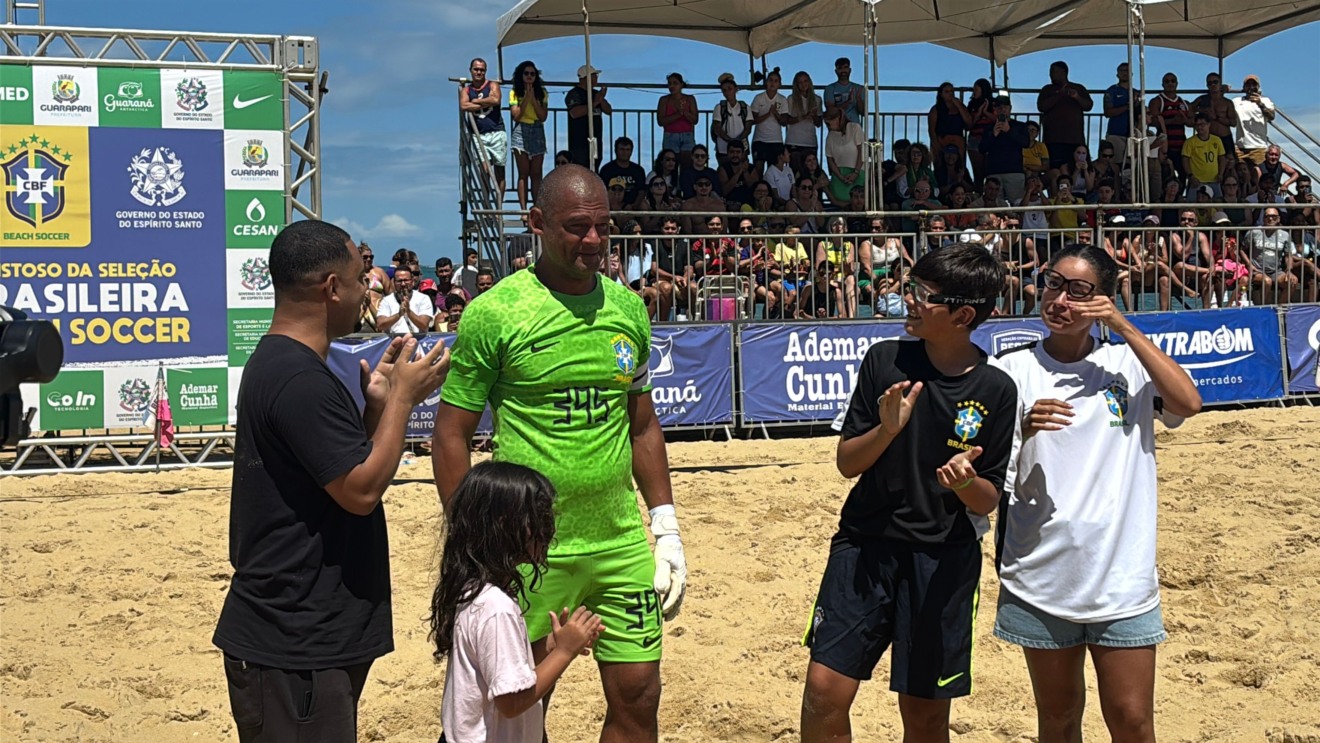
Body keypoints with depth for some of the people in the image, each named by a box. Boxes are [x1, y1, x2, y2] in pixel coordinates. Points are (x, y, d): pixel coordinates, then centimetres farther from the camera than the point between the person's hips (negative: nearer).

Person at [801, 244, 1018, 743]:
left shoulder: (996, 391, -5)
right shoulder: (885, 360, -2)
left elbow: (988, 500, 1)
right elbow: (846, 462, 1)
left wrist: (967, 481, -22)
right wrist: (887, 429, -18)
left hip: (943, 560, -1)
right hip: (865, 544, 1)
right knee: (825, 691, -7)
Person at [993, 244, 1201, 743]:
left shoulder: (1127, 363, 3)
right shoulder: (1014, 370, 2)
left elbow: (1188, 404, -15)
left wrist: (1124, 327, -13)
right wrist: (1023, 430, -20)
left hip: (1122, 576, 0)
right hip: (1042, 576, 1)